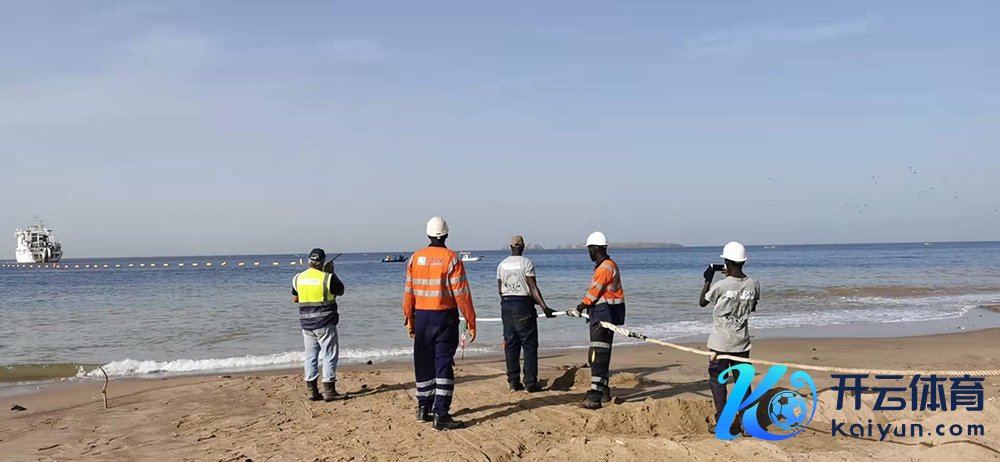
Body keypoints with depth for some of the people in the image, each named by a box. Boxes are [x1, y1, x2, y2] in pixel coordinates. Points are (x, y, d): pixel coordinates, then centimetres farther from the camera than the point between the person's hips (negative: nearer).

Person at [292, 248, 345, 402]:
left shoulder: (298, 278, 2)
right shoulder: (328, 278, -12)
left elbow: (295, 299, 13)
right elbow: (341, 291, 4)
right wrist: (332, 273, 9)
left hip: (306, 323, 5)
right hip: (325, 322, -5)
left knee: (311, 356, 11)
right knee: (330, 355, 3)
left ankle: (312, 390, 12)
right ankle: (329, 390, 2)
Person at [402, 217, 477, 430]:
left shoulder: (415, 258, 3)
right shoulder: (451, 259, -10)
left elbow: (409, 292, 5)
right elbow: (461, 293, -11)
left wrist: (409, 319, 15)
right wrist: (471, 322, -5)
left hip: (421, 317, 4)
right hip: (444, 317, -4)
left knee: (424, 363, 15)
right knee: (444, 364, -2)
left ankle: (424, 408, 26)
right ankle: (441, 415, -6)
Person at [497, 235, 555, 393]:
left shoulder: (502, 265, 7)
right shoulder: (526, 263, -8)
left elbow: (500, 289, 10)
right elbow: (533, 288, -13)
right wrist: (544, 308, -13)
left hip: (506, 305, 5)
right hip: (523, 305, -5)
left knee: (510, 345, 8)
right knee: (529, 345, 0)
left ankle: (513, 382, 9)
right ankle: (530, 383, -2)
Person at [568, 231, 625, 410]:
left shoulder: (605, 268, -17)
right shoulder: (607, 265, 16)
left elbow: (594, 293, -14)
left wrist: (579, 309, -4)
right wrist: (589, 309, 13)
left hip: (604, 315, -11)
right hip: (602, 315, 11)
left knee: (598, 355, -13)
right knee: (601, 355, 17)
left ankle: (595, 396, -16)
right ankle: (604, 391, 26)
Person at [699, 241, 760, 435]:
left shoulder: (721, 286, -14)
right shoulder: (753, 284, -2)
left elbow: (702, 302, 3)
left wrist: (707, 279, 13)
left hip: (720, 342, -4)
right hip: (742, 342, 4)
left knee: (717, 380, 3)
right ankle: (745, 422, 9)